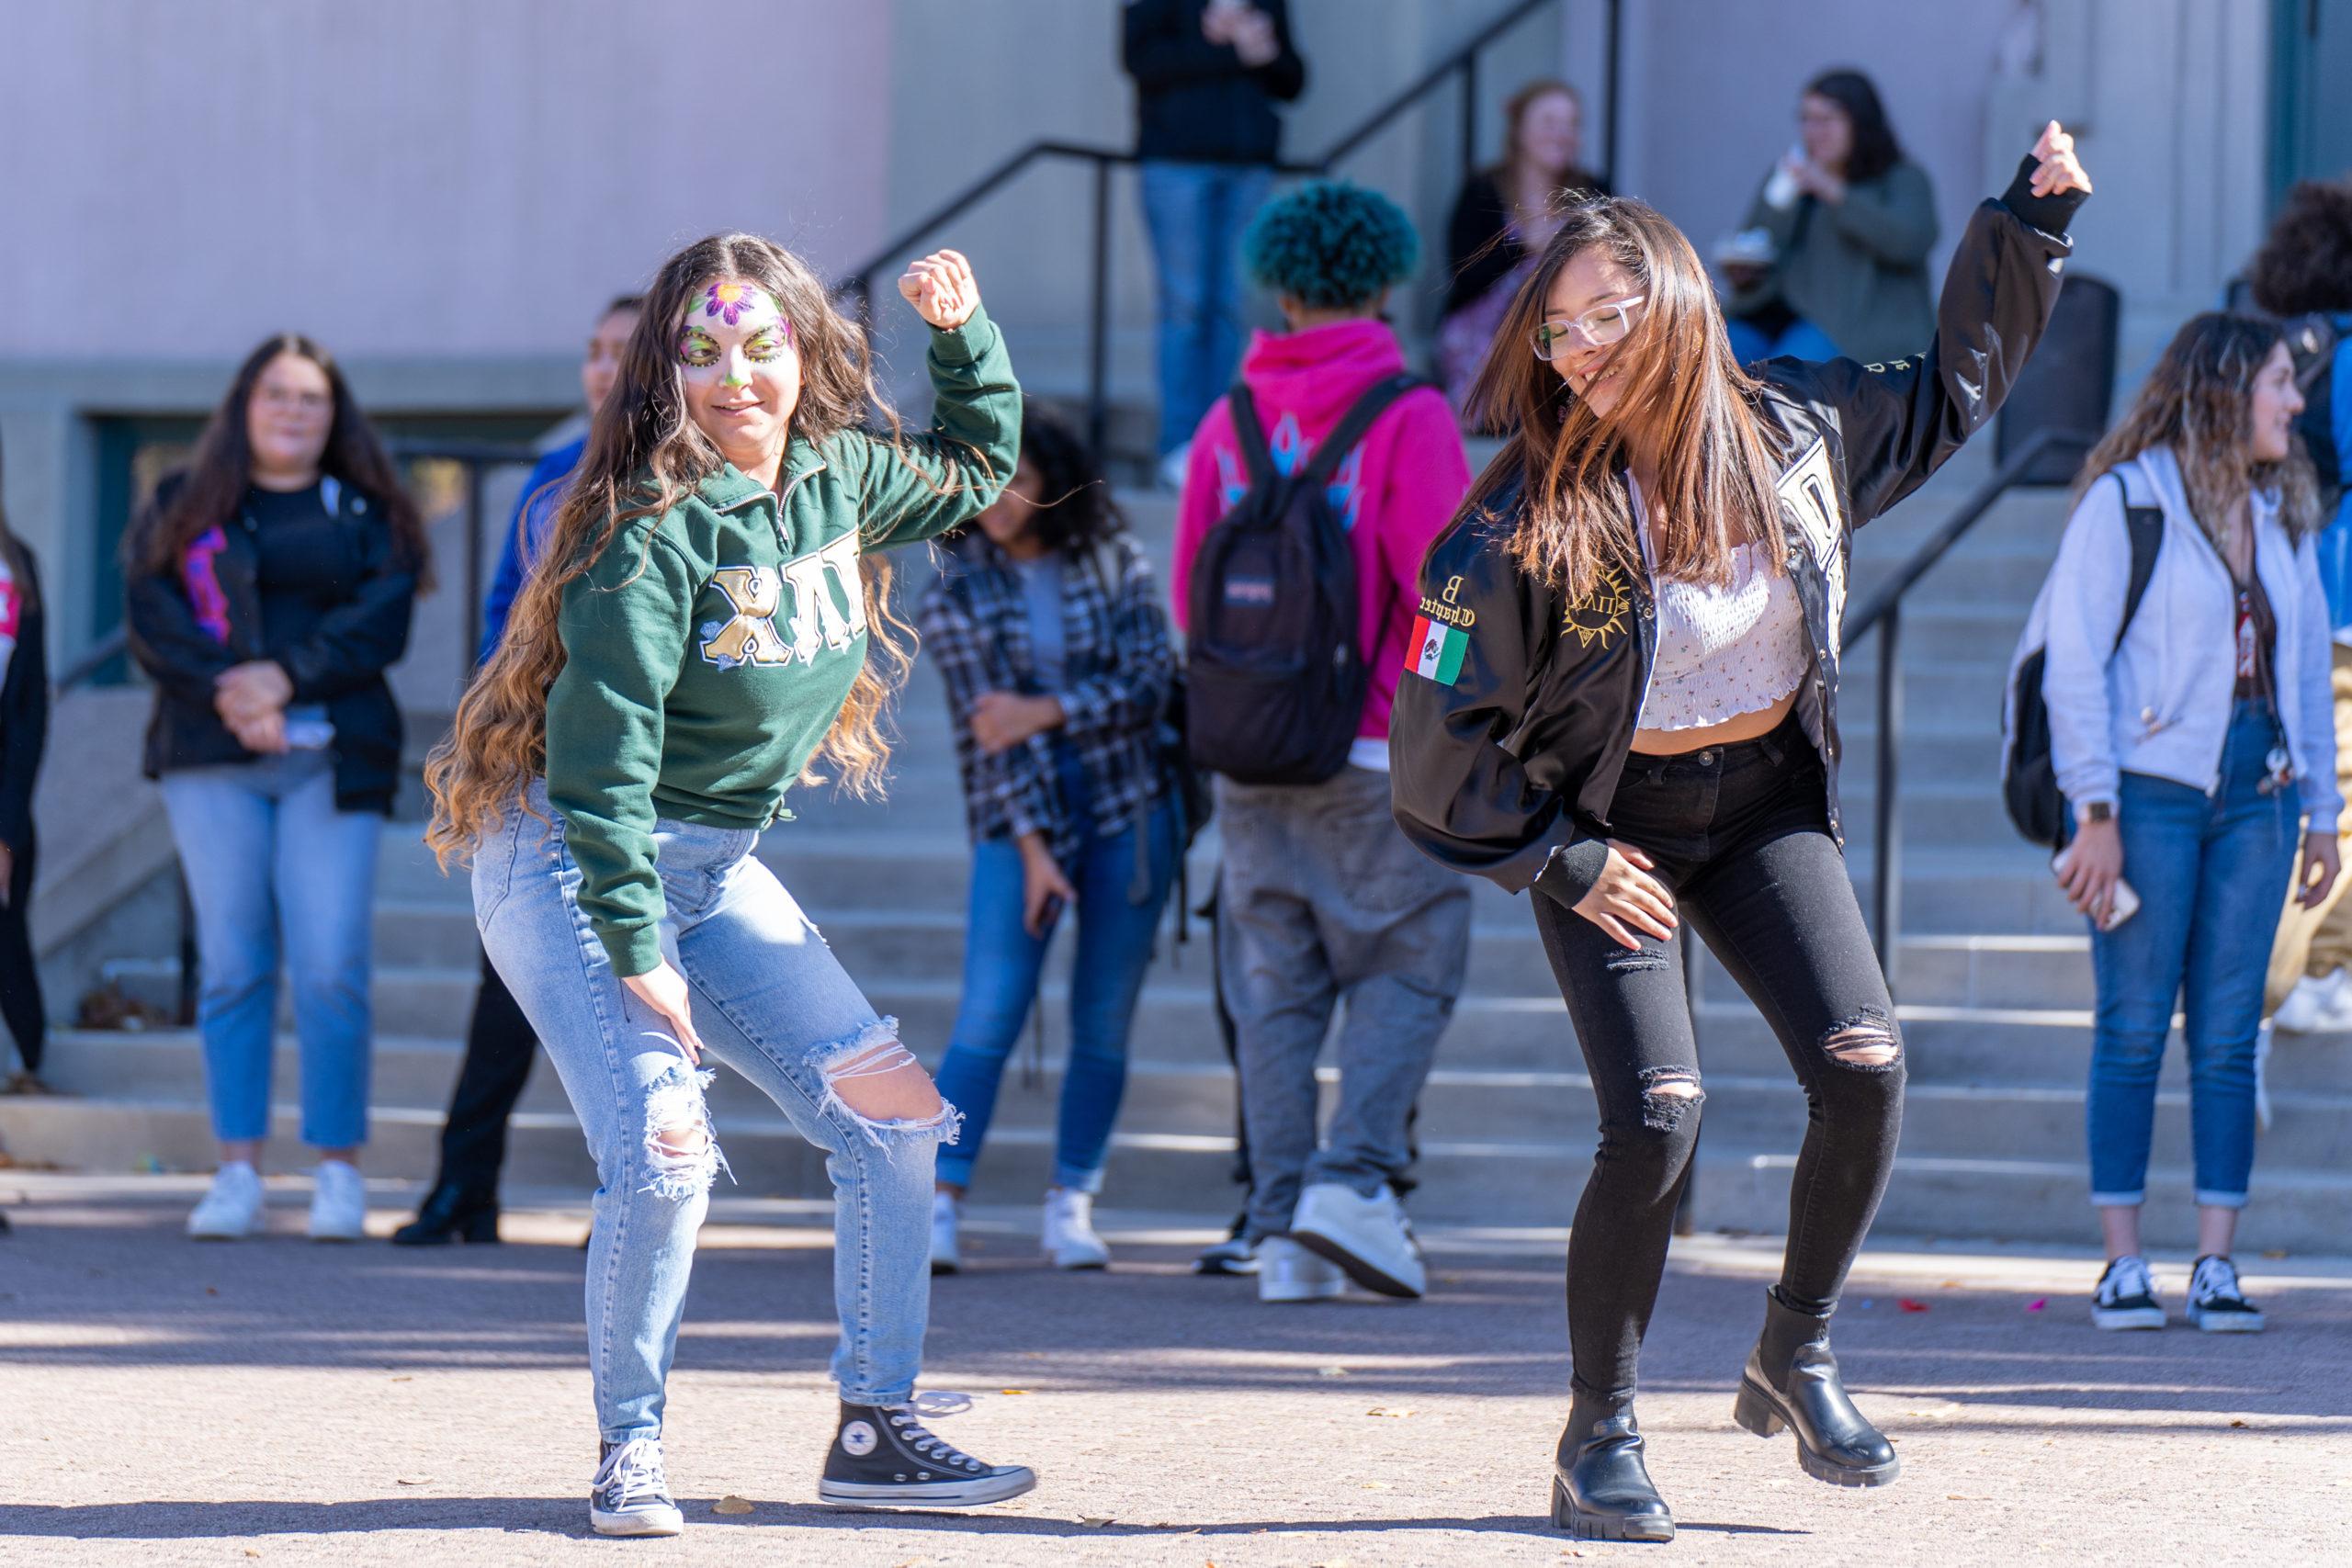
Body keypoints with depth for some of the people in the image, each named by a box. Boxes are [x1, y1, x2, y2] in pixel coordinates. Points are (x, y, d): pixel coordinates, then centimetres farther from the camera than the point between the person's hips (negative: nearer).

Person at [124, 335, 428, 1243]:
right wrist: (226, 693, -13)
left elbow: (382, 622, -1)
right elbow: (151, 620, 2)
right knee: (231, 964, -1)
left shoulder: (366, 514, 12)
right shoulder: (181, 508, 14)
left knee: (330, 968, -8)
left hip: (331, 755, -1)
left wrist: (288, 675, -15)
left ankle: (339, 1169, -2)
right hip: (210, 758, 1)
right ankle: (237, 1170, 2)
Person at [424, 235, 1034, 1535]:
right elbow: (602, 743, -21)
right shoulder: (655, 525, -21)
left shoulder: (844, 477, 2)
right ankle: (629, 1453, -2)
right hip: (571, 864, -8)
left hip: (717, 868, 8)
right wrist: (636, 951, -23)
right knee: (660, 1152, -22)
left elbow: (973, 474, 24)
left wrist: (965, 338, 7)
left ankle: (874, 1430, 12)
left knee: (892, 1112, 1)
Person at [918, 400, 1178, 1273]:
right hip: (1020, 815, -2)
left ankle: (1071, 1206, 12)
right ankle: (940, 1206, -15)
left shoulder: (1112, 562, 2)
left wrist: (1047, 710, -16)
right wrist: (1034, 849, -13)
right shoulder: (956, 590, -2)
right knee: (989, 1014, -14)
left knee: (1104, 1024, 3)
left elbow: (1150, 679, -5)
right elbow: (992, 724, -7)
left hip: (1129, 808, 2)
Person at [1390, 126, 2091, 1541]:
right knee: (1659, 1116, -19)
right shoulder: (1528, 515, -17)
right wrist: (1561, 863, -12)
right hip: (1608, 826, -4)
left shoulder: (1794, 432, -6)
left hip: (1768, 801, 4)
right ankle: (1601, 1437, -2)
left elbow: (1953, 389, 14)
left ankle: (1796, 1360, 8)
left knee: (1866, 1071, -15)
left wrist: (2029, 227, 8)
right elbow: (1442, 732, -12)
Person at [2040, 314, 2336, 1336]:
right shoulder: (2125, 501, -4)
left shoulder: (2280, 515, 14)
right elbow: (2074, 661, -8)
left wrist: (2320, 810, 14)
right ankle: (2123, 1268, 2)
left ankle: (2217, 1267, 3)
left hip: (2254, 791, 5)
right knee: (2134, 1029, -3)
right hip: (2152, 785, -5)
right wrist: (2094, 812, -13)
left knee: (2228, 1036, 2)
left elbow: (2308, 668, 20)